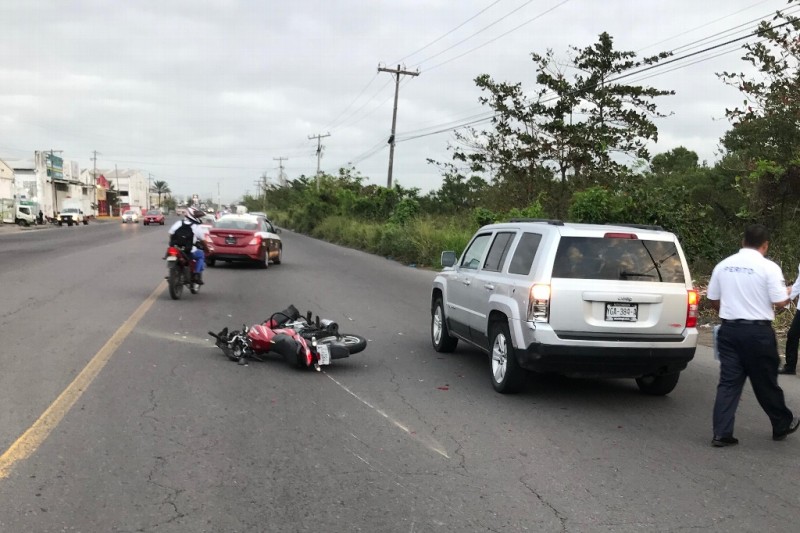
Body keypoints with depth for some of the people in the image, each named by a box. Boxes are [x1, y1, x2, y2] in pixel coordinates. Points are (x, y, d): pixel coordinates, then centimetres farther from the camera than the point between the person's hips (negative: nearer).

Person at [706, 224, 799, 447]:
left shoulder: (723, 265, 5)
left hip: (729, 329, 4)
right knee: (766, 383, 11)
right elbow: (780, 302, -11)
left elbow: (713, 300, 10)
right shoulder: (768, 267, -10)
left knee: (728, 382, 6)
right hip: (758, 331, -3)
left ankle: (721, 433, 2)